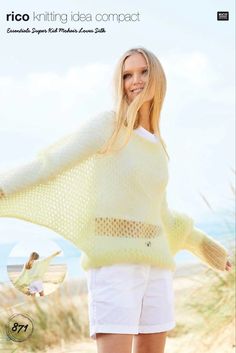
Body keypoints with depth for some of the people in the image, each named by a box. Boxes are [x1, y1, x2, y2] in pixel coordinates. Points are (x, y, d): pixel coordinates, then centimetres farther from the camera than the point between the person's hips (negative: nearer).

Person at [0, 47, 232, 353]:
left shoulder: (156, 146, 17)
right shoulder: (106, 124, -2)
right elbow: (49, 165, -9)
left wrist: (203, 245, 36)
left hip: (153, 265, 7)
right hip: (113, 263, -7)